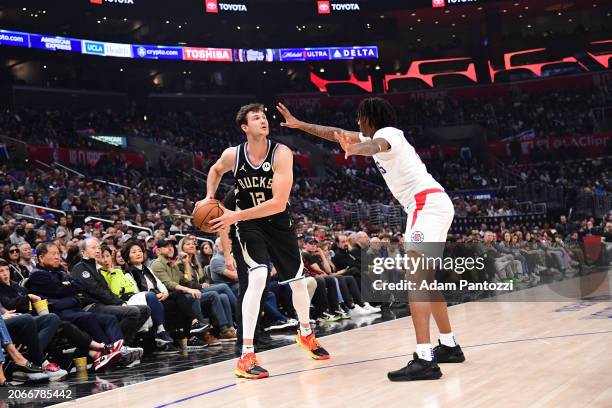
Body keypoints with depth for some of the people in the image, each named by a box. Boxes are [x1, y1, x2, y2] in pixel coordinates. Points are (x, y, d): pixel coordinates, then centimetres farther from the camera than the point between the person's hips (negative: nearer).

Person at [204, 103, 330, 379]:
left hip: (278, 222, 1)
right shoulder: (232, 155, -13)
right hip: (249, 225, -1)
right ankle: (246, 356, -22)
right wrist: (210, 197, -2)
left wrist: (235, 216, -31)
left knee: (297, 280, 15)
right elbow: (215, 170, 14)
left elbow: (278, 203, -30)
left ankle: (306, 334, 44)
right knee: (258, 277, -24)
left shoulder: (281, 154, -22)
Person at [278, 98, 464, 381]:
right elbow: (337, 134, 33)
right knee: (426, 278, 18)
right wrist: (299, 124, 35)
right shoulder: (379, 136, 23)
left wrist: (356, 149, -55)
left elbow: (377, 146, -33)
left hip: (427, 203, -11)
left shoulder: (386, 132, -6)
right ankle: (449, 346, 26)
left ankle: (425, 360, -28)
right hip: (434, 202, 11)